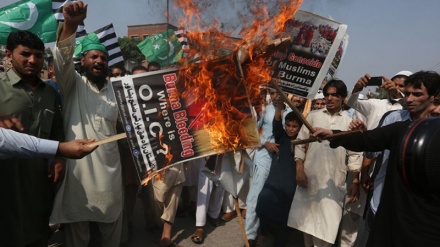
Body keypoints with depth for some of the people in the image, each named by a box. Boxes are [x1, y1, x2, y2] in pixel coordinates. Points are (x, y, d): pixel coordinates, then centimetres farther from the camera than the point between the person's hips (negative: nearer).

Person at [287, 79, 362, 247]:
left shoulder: (349, 122, 5)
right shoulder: (313, 116, 6)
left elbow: (354, 154, 4)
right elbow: (300, 144, 5)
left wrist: (355, 182, -1)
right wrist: (299, 169, -5)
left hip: (334, 182, -1)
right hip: (309, 177, 2)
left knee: (327, 225, -3)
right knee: (307, 219, 14)